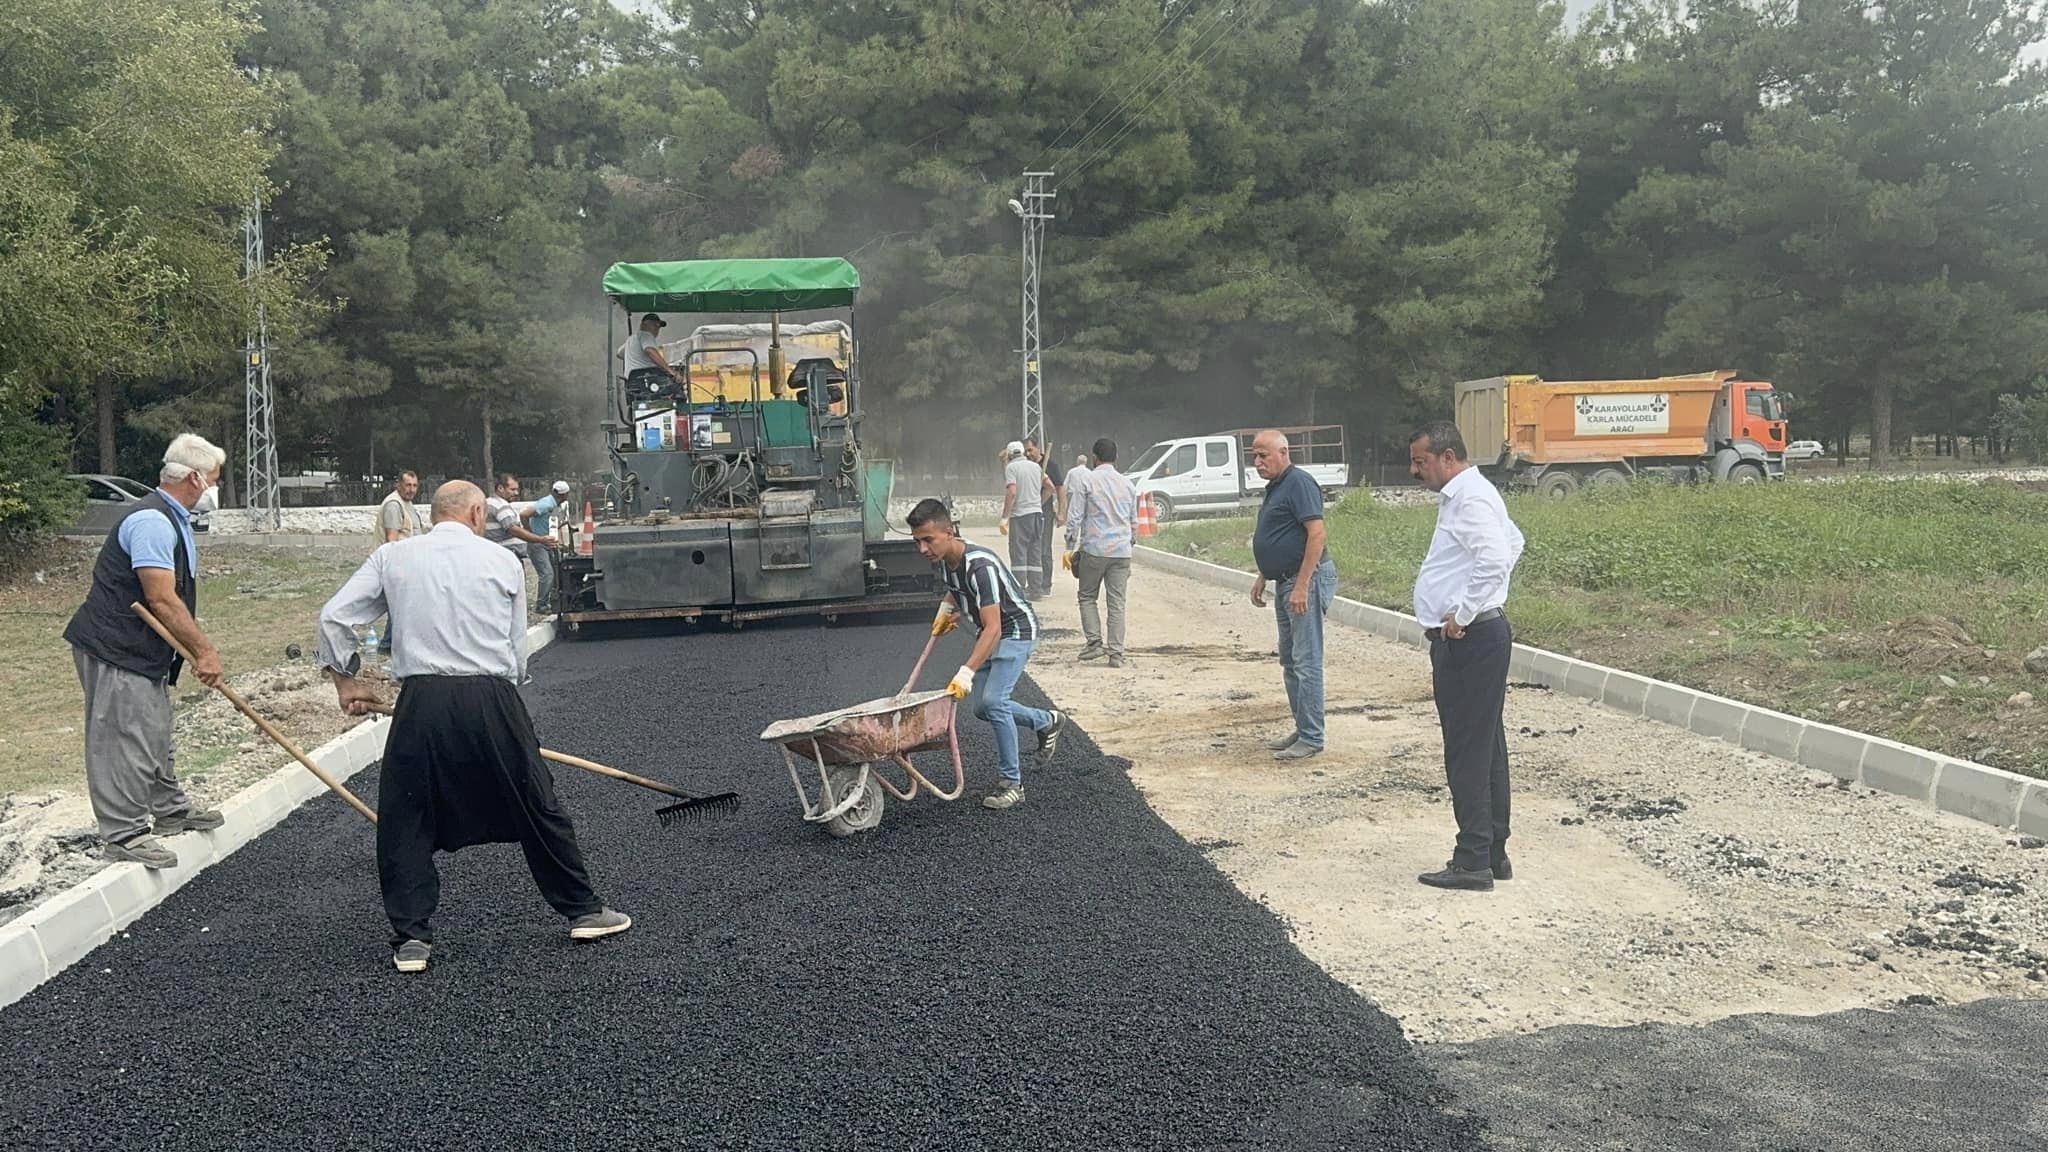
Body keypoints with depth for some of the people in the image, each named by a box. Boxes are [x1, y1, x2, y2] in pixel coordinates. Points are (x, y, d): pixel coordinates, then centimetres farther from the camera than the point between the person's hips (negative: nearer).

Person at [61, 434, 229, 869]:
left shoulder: (174, 519, 14)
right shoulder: (152, 521, -21)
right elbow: (161, 600, -25)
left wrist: (202, 649, 15)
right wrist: (204, 651, -20)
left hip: (144, 652, 11)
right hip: (116, 652, -11)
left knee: (155, 736, 21)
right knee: (125, 740, -5)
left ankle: (169, 811, 34)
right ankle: (124, 834, 2)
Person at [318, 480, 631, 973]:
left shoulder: (392, 556, 10)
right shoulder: (502, 560, 8)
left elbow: (334, 617, 7)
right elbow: (518, 648, 9)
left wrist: (344, 680, 19)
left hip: (422, 701, 0)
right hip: (493, 700, 0)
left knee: (406, 822, 13)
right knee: (538, 807, 12)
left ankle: (411, 937, 11)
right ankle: (583, 910, 23)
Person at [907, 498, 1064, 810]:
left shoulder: (980, 566, -34)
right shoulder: (946, 559, -7)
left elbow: (993, 629, -38)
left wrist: (966, 672, -43)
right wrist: (947, 608, 3)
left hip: (1016, 631, -9)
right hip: (990, 632, 9)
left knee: (993, 700, -22)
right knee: (983, 706, 9)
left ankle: (1012, 784, -12)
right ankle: (1047, 722, 33)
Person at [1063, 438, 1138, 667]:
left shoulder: (1085, 480, -2)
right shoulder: (1127, 485, 12)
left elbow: (1075, 517, -5)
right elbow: (1134, 520, 18)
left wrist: (1070, 547, 0)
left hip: (1094, 548, -3)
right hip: (1122, 551, 3)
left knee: (1087, 597, 11)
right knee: (1117, 602, 3)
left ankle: (1094, 642, 0)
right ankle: (1116, 652, -1)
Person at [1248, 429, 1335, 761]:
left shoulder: (1299, 483, -14)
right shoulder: (1275, 487, 17)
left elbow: (1318, 534, -22)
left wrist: (1302, 586, -25)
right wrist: (1262, 578, 22)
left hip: (1305, 582, -11)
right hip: (1285, 583, 11)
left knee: (1306, 661, -8)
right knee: (1290, 661, 14)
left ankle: (1311, 738, -5)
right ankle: (1301, 730, 22)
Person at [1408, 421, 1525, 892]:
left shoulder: (1470, 499, -15)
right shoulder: (1464, 495, 18)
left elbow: (1494, 560, -30)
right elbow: (1514, 541, 32)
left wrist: (1462, 614, -21)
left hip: (1469, 639, -11)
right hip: (1471, 639, 11)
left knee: (1469, 751, -7)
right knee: (1485, 747, 13)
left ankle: (1473, 860, -3)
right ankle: (1493, 854, 20)